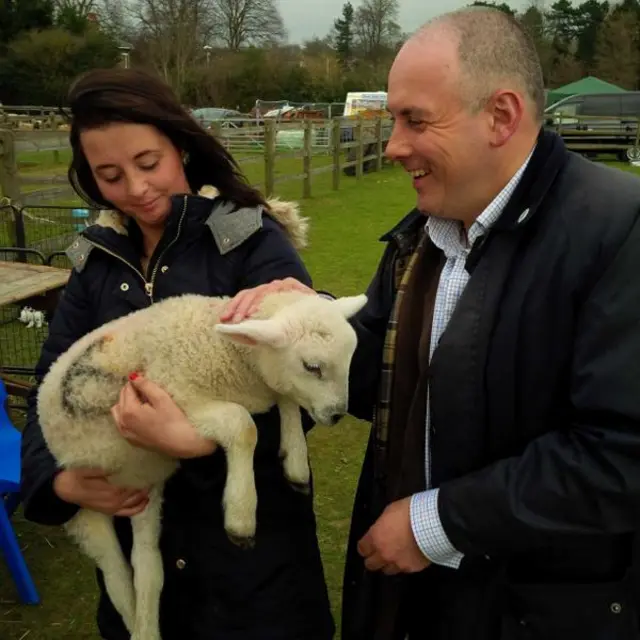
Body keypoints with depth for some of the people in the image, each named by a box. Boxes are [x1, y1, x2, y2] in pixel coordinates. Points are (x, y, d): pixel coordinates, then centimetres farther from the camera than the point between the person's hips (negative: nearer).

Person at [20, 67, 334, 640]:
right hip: (135, 532, 5)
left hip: (246, 531, -5)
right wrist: (57, 479, -11)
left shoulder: (253, 243, -13)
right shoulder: (99, 258, 4)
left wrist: (195, 442, -31)